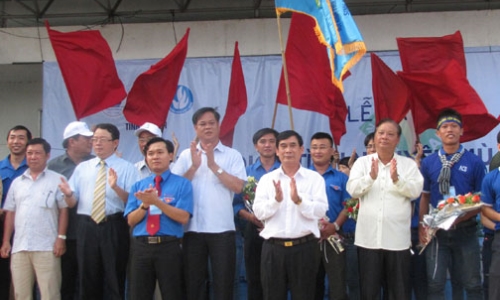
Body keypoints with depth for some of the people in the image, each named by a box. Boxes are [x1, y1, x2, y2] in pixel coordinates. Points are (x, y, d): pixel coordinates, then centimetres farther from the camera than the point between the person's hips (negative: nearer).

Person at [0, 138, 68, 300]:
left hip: (46, 247, -5)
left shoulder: (57, 180, 1)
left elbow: (64, 210, -2)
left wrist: (61, 238, -9)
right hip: (19, 246, 5)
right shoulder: (17, 182, 16)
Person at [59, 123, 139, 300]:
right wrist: (68, 194, -14)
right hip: (87, 227, 3)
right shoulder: (82, 168, 13)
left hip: (114, 227, -3)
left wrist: (116, 187, -24)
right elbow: (72, 203, 8)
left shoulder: (127, 168, 2)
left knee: (114, 279, 4)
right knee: (88, 279, 10)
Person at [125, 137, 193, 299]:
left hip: (169, 247, -3)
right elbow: (131, 220, 6)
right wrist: (145, 204, -12)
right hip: (141, 247, 3)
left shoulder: (182, 184, 1)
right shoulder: (138, 186, 13)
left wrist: (157, 201, -19)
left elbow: (183, 217, -10)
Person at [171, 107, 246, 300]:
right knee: (193, 282, 10)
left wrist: (214, 165, -14)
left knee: (223, 282, 4)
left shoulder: (233, 155, 3)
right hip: (192, 229, 2)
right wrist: (194, 166, -12)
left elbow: (238, 187, -10)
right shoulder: (186, 155, 8)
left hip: (222, 229, -2)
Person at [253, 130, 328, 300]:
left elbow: (320, 211, -9)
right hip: (273, 247, 2)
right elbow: (259, 212, -3)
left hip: (304, 247, -1)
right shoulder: (267, 179, 7)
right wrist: (276, 199, -20)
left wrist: (298, 200, -24)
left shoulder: (314, 178, 2)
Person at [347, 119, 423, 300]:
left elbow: (415, 191, -9)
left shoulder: (408, 164, 4)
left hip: (397, 238, 0)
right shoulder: (362, 162, 5)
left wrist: (397, 179, -24)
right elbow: (352, 189, -7)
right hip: (368, 237, 0)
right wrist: (371, 177, -23)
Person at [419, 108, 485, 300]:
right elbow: (424, 197, 8)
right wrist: (422, 226, -3)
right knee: (435, 284, 3)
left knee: (472, 284, 8)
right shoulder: (428, 162, 3)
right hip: (437, 230, 1)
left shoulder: (475, 162, -2)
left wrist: (462, 216, -16)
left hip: (465, 230, -1)